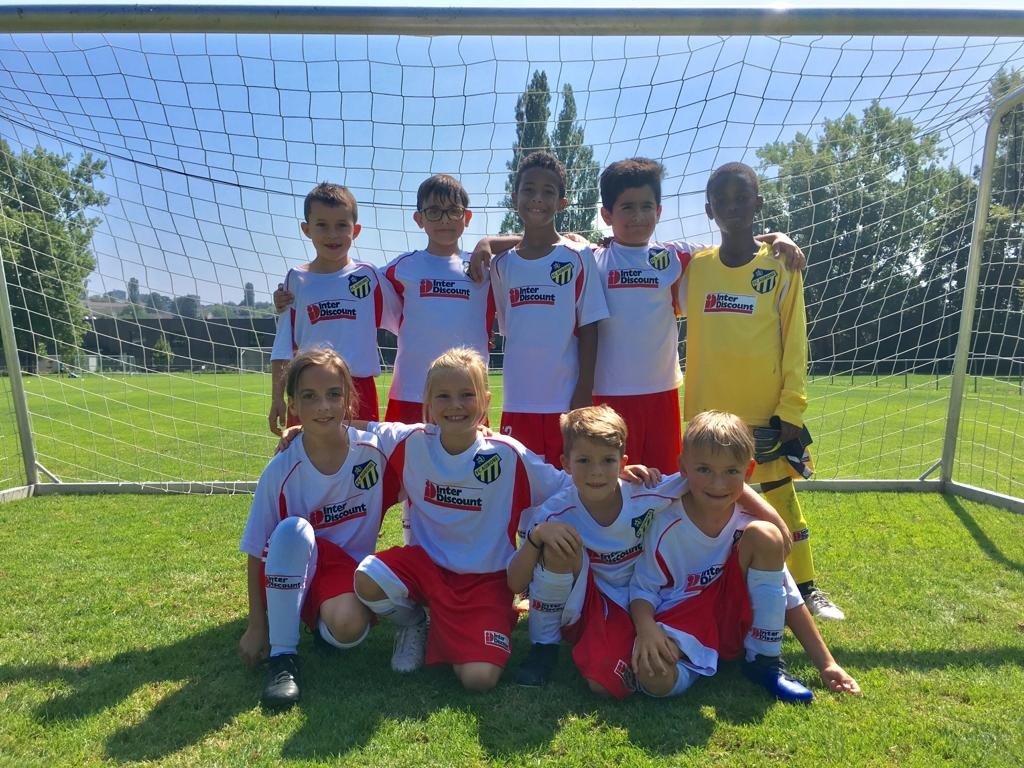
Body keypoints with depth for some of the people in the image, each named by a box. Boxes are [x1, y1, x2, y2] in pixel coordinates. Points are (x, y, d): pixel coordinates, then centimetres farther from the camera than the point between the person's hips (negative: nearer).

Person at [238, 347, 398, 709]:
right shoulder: (281, 471, -17)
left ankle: (323, 623, 7)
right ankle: (283, 656, -20)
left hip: (351, 571, 0)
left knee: (348, 628, -33)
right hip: (294, 576, 0)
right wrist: (256, 626, -7)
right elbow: (257, 553, -9)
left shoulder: (375, 449, -15)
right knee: (294, 530, -33)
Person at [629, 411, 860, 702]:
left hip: (738, 623, 3)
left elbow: (790, 598, -3)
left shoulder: (748, 523, -10)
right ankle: (703, 664, -2)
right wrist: (646, 629, -31)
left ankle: (765, 662, -8)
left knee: (765, 535, -21)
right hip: (682, 628, -3)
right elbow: (643, 587, -9)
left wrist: (826, 664, -4)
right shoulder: (667, 526, -17)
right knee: (653, 677, -38)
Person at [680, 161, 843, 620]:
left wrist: (790, 410, -7)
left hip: (767, 413, -2)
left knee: (781, 496, 9)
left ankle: (806, 587, 26)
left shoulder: (781, 266, -2)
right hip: (707, 410, 2)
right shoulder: (695, 267, 3)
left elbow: (795, 344, -3)